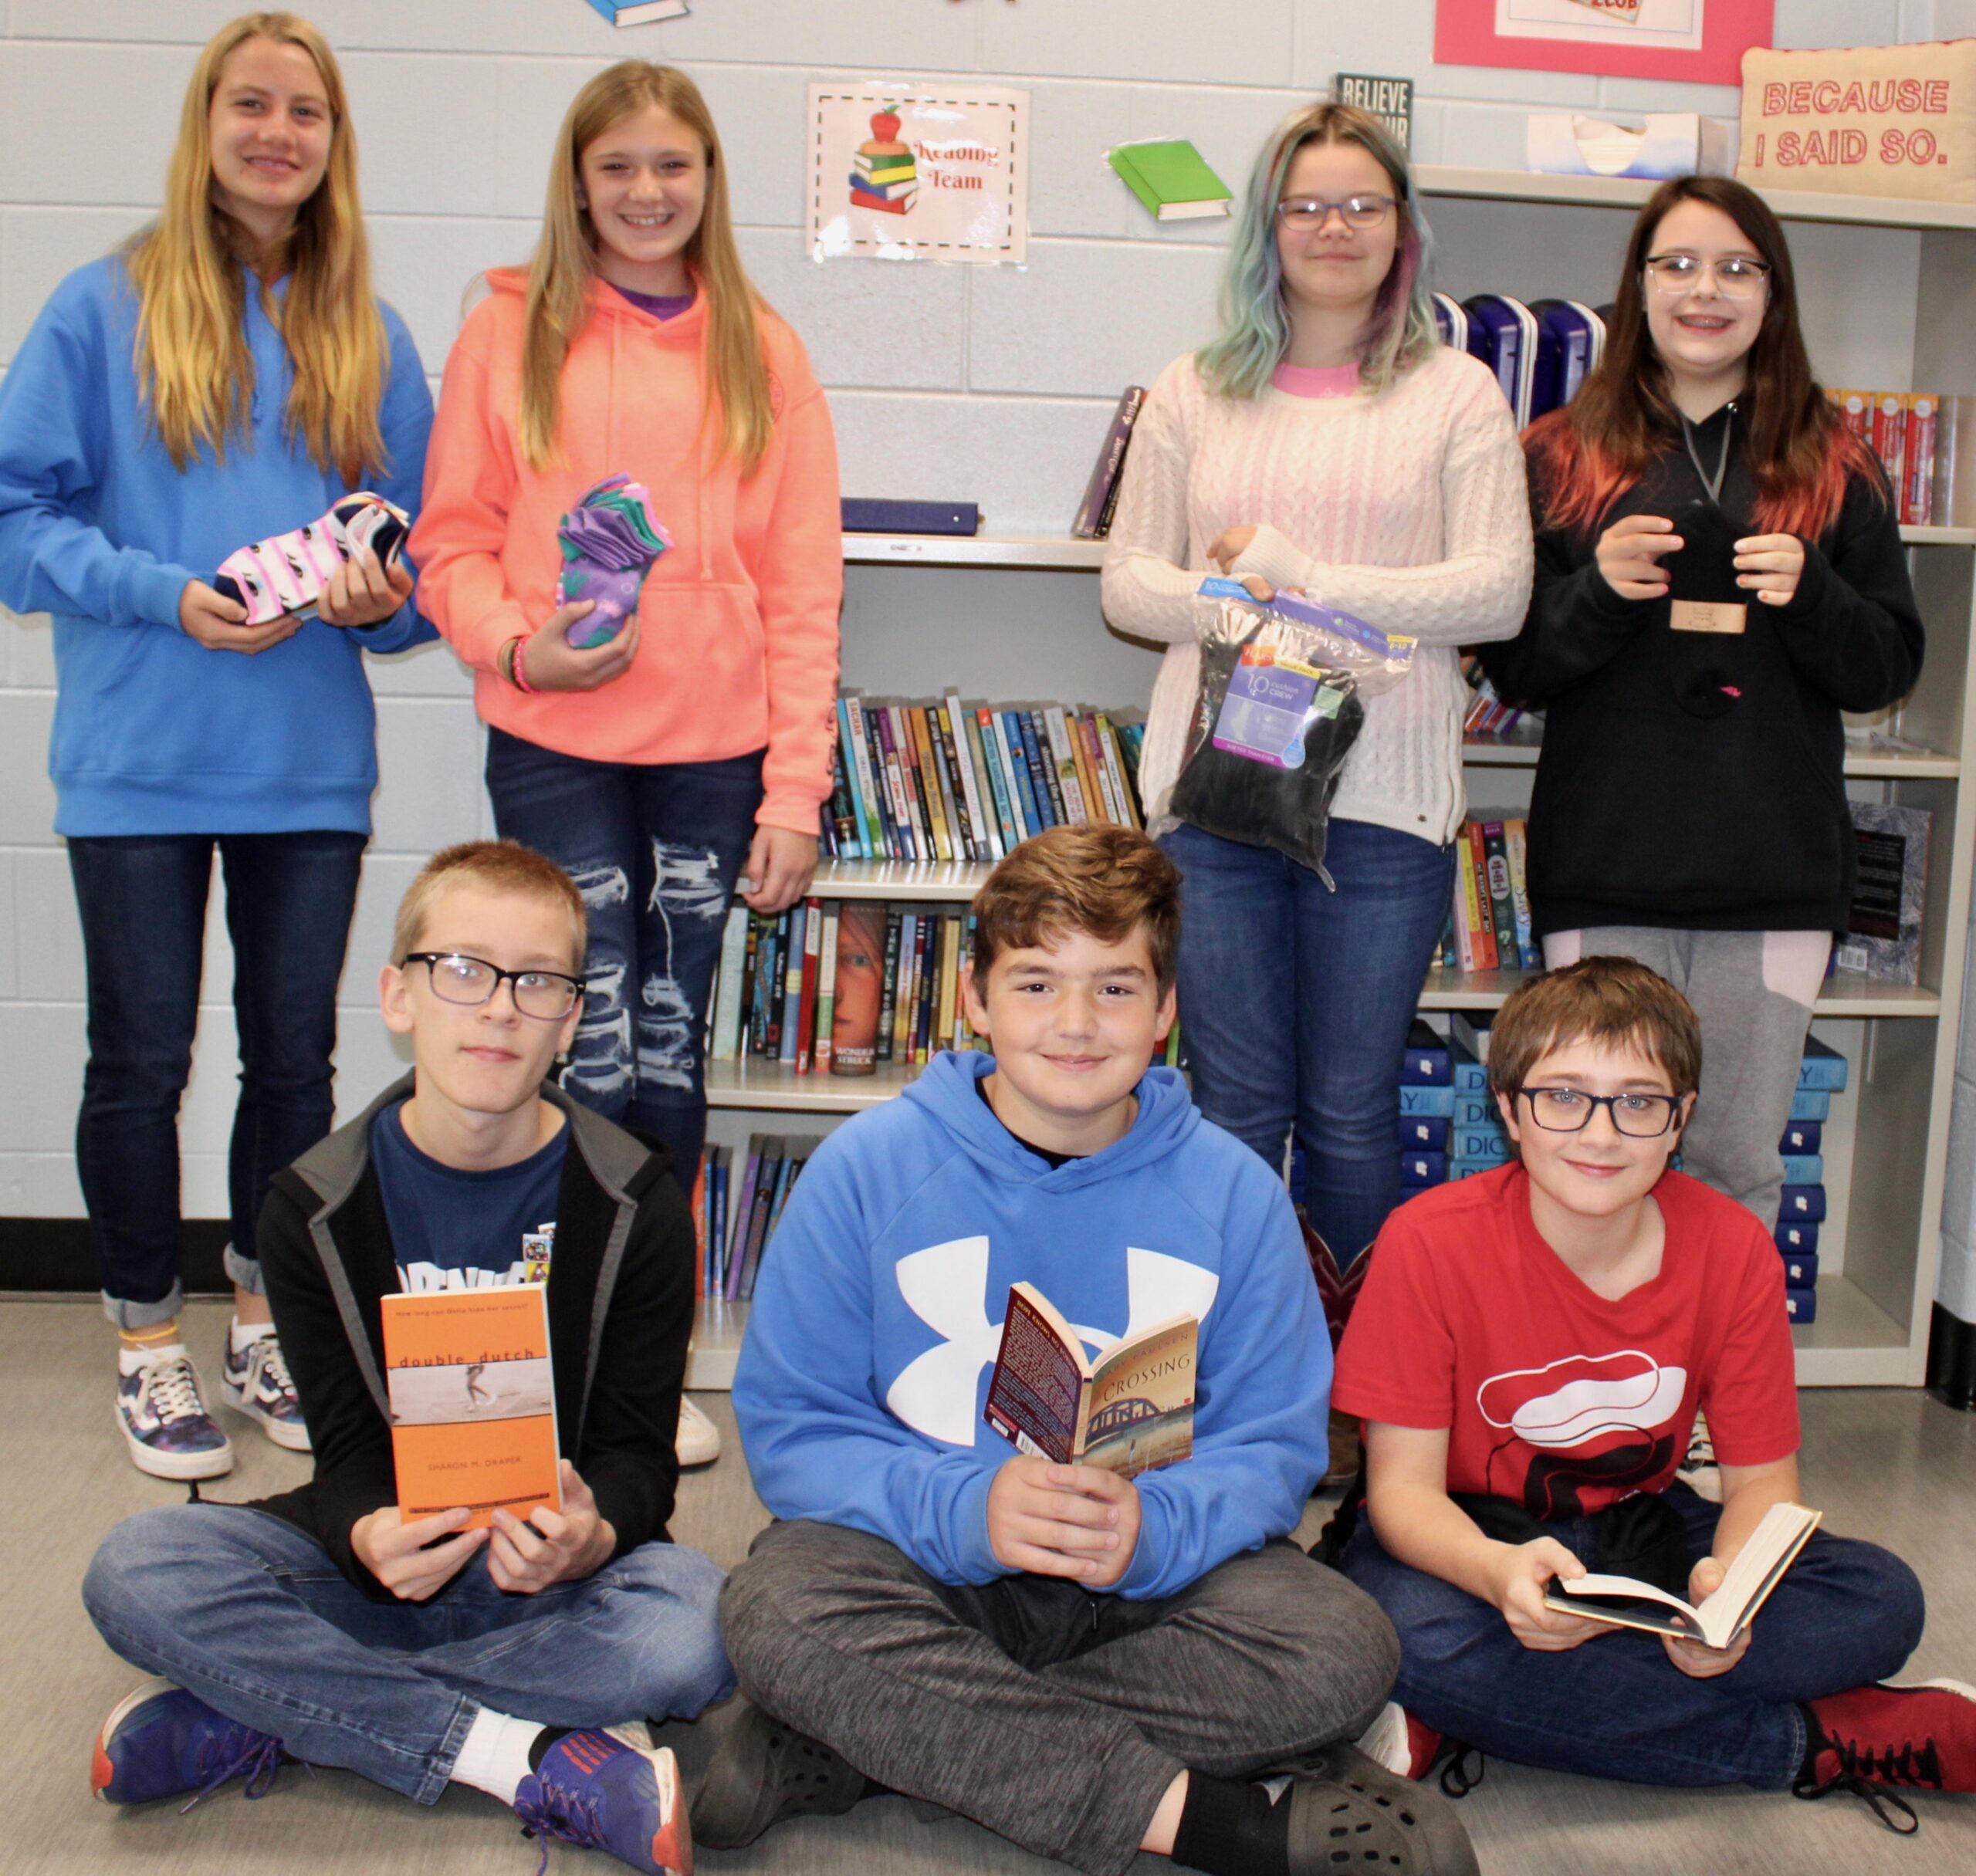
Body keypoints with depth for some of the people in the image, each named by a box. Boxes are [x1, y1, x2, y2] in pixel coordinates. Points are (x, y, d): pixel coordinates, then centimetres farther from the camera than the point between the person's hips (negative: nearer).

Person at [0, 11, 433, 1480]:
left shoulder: (371, 337, 7)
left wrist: (385, 597, -10)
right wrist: (166, 596, -17)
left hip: (314, 765, 3)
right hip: (142, 760, -3)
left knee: (295, 1056, 12)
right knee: (142, 1063, 7)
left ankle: (269, 1323, 30)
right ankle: (151, 1344, 24)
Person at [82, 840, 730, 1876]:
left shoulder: (635, 1206, -6)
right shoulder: (317, 1207, -3)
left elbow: (636, 1449, -5)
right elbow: (348, 1444, -5)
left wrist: (593, 1538, -30)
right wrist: (369, 1538, -30)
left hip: (557, 1564, 0)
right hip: (391, 1550, 1)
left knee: (698, 1624, -34)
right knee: (137, 1569, -26)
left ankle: (263, 1716, -21)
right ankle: (532, 1758, -25)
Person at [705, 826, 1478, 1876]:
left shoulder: (1234, 1193, 0)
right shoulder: (867, 1166, -4)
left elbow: (1275, 1446, 1)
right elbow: (787, 1428, -5)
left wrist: (1151, 1529, -22)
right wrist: (965, 1509, -24)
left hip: (1153, 1578, 2)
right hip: (922, 1561, -1)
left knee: (1342, 1648, -26)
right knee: (777, 1609, -32)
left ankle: (851, 1747, -23)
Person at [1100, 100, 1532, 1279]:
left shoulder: (1457, 393, 6)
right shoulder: (1197, 390, 13)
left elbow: (1499, 592, -3)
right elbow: (1128, 580, 9)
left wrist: (1299, 576, -11)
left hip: (1387, 798, -1)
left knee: (1349, 1114, 6)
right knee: (1238, 1109, 7)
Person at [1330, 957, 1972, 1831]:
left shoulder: (1734, 1250, -11)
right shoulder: (1430, 1242, -19)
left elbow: (1761, 1478, -6)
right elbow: (1403, 1482, -18)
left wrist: (1728, 1581, -30)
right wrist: (1499, 1572, -42)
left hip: (1638, 1529, 4)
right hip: (1468, 1533, -3)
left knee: (1884, 1601, -18)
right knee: (1415, 1634, -37)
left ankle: (1453, 1724, -24)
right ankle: (1813, 1744, -20)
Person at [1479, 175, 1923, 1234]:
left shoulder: (1833, 467, 10)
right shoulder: (1565, 457, 7)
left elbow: (1888, 668, 9)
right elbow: (1511, 665, 5)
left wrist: (1810, 595, -10)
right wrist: (1596, 591, -13)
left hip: (1774, 875, 1)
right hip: (1605, 873, -1)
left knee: (1739, 1169, 7)